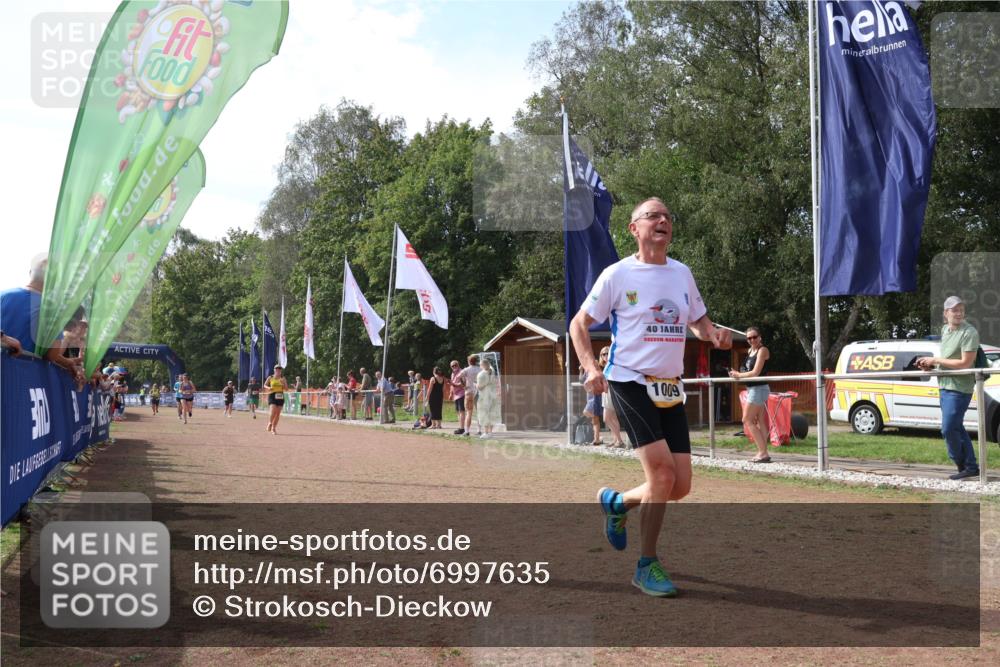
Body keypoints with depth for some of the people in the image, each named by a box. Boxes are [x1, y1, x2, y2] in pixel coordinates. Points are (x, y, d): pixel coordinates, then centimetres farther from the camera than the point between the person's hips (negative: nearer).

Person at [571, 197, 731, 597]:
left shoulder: (682, 274, 12)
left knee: (680, 486, 2)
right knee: (662, 470, -17)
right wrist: (591, 368, -16)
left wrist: (714, 334, -1)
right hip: (630, 382, -6)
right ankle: (647, 567, 0)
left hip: (670, 388, 6)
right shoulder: (618, 274, -3)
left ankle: (617, 502, 31)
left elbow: (698, 321, 23)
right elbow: (579, 324, 0)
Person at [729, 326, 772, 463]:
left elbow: (755, 373, -17)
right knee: (759, 422, 9)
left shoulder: (762, 350, -12)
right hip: (752, 389, 9)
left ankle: (763, 452, -9)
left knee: (747, 420, -8)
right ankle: (763, 453, 12)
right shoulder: (750, 350, 13)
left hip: (758, 389, -9)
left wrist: (739, 375, -7)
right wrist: (738, 374, -6)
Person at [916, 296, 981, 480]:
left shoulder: (969, 332, -14)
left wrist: (935, 360, -16)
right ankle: (971, 467, 21)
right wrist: (930, 365, 3)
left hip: (959, 389, -8)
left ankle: (962, 464, 7)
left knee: (949, 429, -9)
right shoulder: (945, 330, 12)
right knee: (957, 429, 13)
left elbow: (965, 363, -19)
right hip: (945, 386, 8)